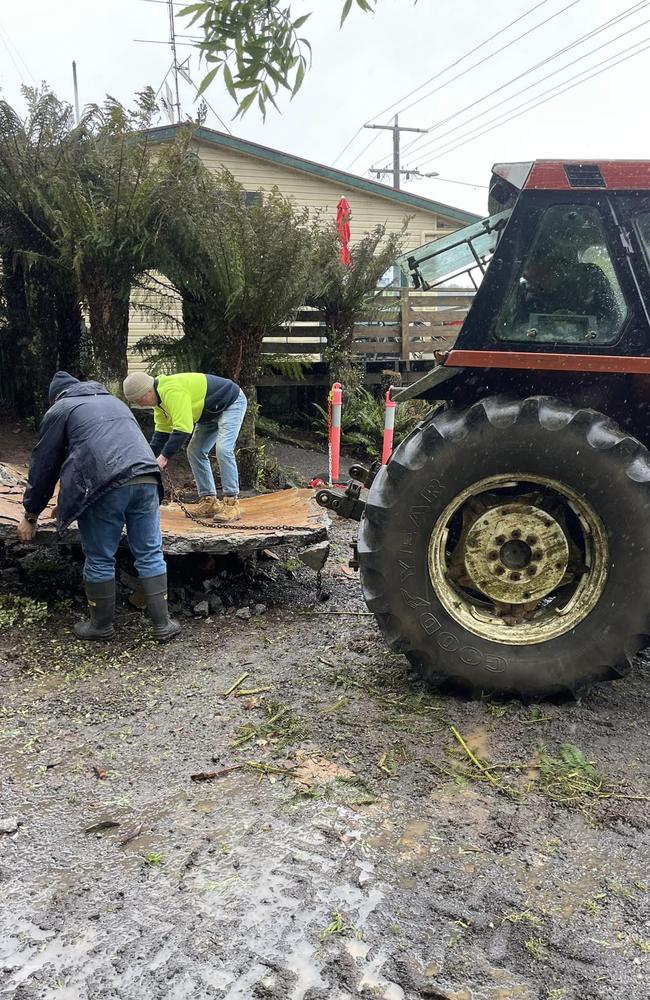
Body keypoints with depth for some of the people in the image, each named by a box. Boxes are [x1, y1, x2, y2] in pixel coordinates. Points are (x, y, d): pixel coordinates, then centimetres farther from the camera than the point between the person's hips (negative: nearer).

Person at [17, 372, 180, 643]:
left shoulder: (59, 410, 17)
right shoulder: (114, 401, 34)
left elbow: (43, 466, 16)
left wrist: (30, 516, 24)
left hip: (105, 487, -5)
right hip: (146, 480, 5)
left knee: (100, 560, 10)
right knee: (150, 555, 11)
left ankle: (101, 626, 23)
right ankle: (163, 624, 14)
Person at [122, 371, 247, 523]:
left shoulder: (172, 392, -33)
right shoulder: (159, 399, -1)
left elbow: (183, 429, -37)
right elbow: (161, 432, 5)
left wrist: (164, 456, -33)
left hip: (232, 402, -10)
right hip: (212, 413, 10)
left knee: (223, 449, -24)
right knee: (195, 451, 4)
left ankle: (232, 503, -19)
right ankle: (209, 501, 8)